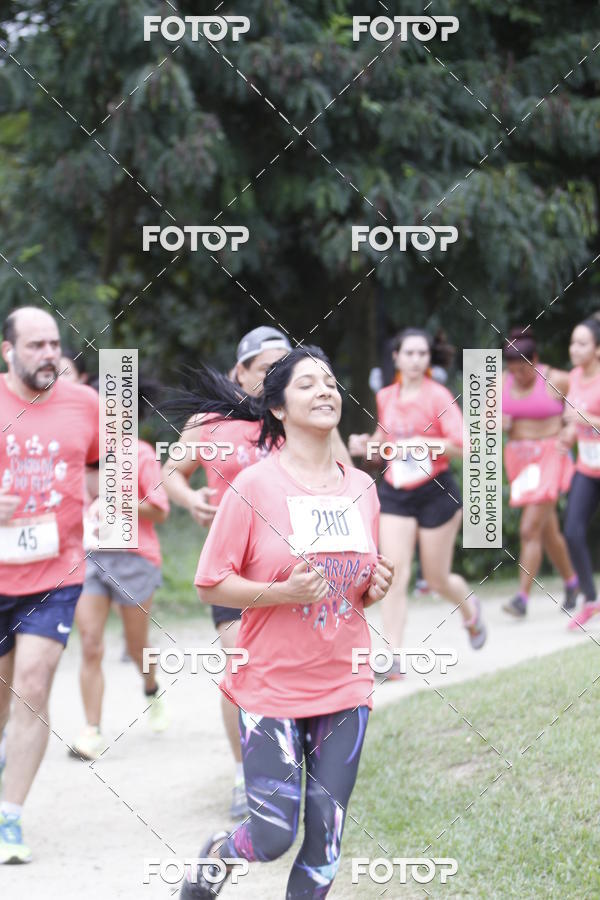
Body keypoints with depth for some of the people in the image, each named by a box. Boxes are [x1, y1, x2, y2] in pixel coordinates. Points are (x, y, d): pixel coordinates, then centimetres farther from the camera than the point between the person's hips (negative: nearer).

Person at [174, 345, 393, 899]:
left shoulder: (362, 487, 7)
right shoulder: (255, 486, -9)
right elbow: (210, 584, -8)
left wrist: (374, 588, -2)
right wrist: (282, 592, -21)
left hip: (344, 685, 4)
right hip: (271, 686, -4)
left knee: (326, 843, 2)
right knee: (274, 836, -5)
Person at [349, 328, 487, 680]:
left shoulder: (438, 396, -10)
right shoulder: (386, 398, 6)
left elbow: (461, 445, -17)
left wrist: (421, 443, -26)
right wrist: (367, 444, 4)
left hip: (436, 493, -3)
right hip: (395, 493, 4)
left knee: (437, 578, 7)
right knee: (395, 575, -10)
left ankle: (470, 608, 43)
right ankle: (393, 657, -11)